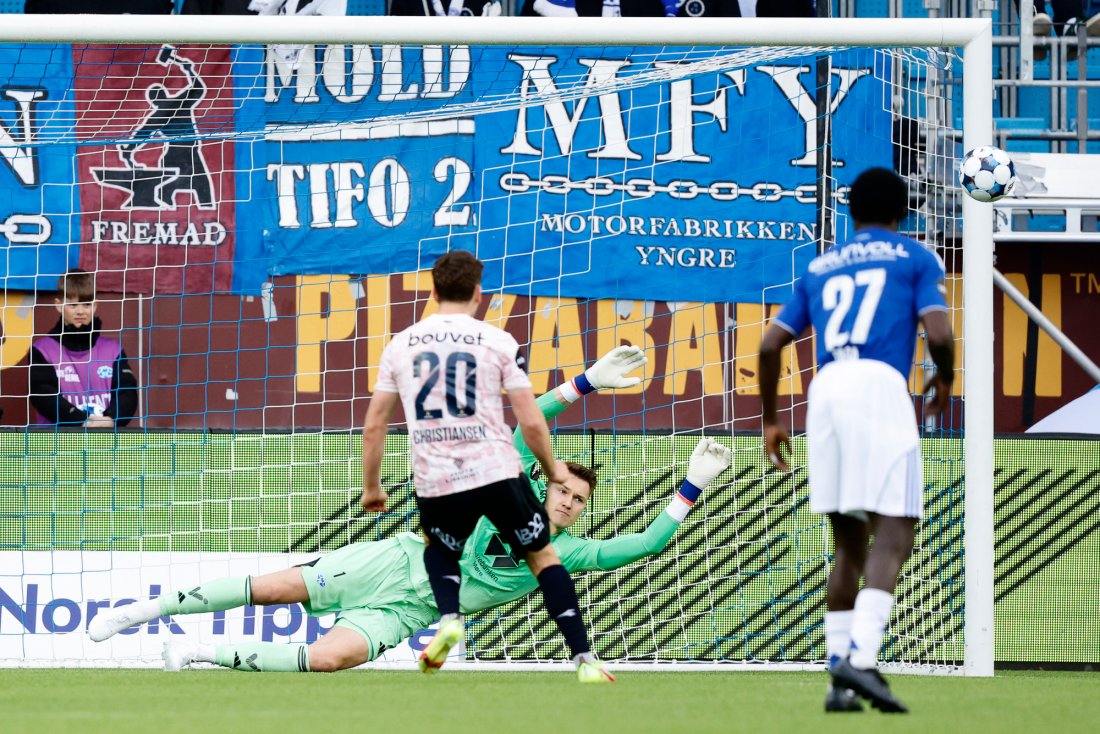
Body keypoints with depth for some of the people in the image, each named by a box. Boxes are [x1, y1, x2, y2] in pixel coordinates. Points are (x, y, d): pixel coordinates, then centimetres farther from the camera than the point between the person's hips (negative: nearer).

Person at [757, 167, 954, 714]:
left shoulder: (819, 268, 25)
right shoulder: (915, 259, 13)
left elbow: (770, 346, 18)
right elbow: (938, 334, -1)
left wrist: (770, 420, 28)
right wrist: (944, 381, 19)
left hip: (825, 392, 5)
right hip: (880, 384, -5)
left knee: (848, 540, 12)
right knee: (894, 532, -9)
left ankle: (839, 677, 5)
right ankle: (861, 657, -29)